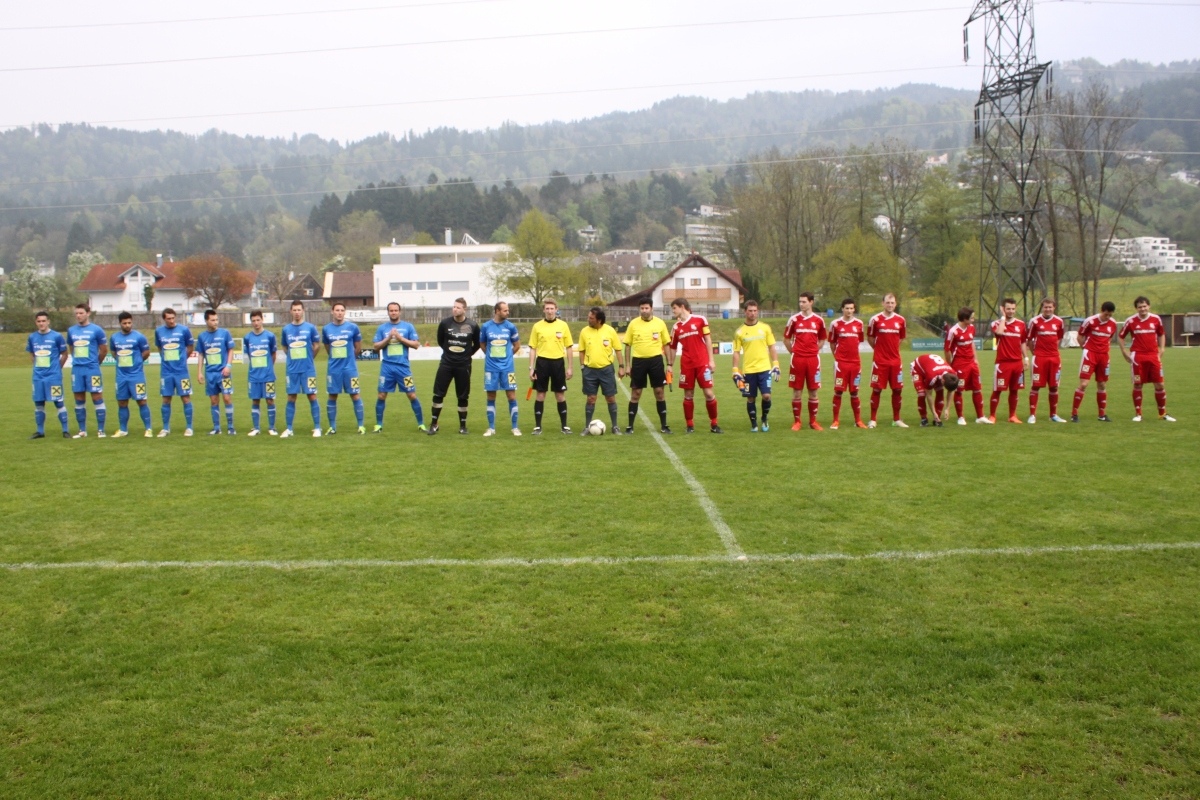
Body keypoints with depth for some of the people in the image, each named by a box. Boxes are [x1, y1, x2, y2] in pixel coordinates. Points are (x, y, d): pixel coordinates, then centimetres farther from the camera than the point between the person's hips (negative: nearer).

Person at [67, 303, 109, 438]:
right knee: (79, 400, 7)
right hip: (77, 370, 5)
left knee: (97, 398, -4)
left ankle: (100, 430, 0)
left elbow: (104, 350, 3)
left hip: (92, 370, -5)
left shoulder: (96, 330, -3)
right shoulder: (71, 330, 11)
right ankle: (82, 431, 14)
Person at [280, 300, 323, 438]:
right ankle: (289, 429, 11)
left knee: (312, 397, -2)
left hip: (308, 369, -2)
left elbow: (317, 346, 5)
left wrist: (307, 358, 9)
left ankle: (317, 428, 4)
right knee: (291, 398, 5)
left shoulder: (310, 327, -1)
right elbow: (285, 347, 18)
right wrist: (294, 358, 10)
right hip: (292, 369, 2)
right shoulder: (286, 329, 7)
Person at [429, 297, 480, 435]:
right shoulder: (445, 323, -3)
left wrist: (467, 354, 8)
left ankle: (463, 425, 17)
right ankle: (434, 424, 10)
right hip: (446, 364, 1)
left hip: (464, 366, -1)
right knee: (438, 394, -1)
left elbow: (477, 345, 9)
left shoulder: (473, 325, -5)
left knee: (463, 397, 5)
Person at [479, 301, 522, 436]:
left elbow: (517, 345, 12)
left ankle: (515, 427, 7)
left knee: (512, 396, -2)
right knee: (491, 397, 4)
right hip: (491, 367, 0)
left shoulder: (510, 327, 0)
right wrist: (492, 356, 11)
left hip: (507, 367, 0)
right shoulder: (485, 326, 0)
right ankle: (491, 428, 13)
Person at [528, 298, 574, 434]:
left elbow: (568, 347, 6)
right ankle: (537, 426, 10)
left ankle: (564, 425, 14)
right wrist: (531, 368, -2)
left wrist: (569, 367, 2)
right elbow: (533, 348, 5)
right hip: (542, 362, 0)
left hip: (558, 362, 0)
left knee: (560, 395, 6)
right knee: (540, 394, 3)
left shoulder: (563, 325, 3)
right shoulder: (537, 326, 3)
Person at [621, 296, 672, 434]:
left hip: (656, 360, 0)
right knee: (635, 394, 4)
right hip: (638, 361, 0)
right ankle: (630, 426, 11)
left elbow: (666, 344, 7)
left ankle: (664, 425, 13)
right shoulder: (633, 324, 1)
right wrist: (628, 365, 2)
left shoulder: (660, 323, 2)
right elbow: (628, 345, 6)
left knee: (660, 392, 3)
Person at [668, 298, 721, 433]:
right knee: (688, 395, 5)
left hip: (702, 363, -3)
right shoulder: (676, 327, 8)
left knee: (708, 393, -4)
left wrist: (711, 360, -4)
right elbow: (673, 348, 15)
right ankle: (689, 425, 14)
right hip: (686, 365, 3)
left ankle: (714, 424, 8)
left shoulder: (700, 320, -1)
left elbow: (708, 340, 1)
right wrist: (670, 365, 7)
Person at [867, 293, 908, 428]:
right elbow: (870, 338, 6)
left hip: (896, 360, 3)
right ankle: (872, 420, 6)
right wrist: (879, 348, 7)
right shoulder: (875, 319, -4)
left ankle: (896, 420, 14)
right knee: (877, 389, -1)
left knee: (897, 389, 4)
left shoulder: (900, 320, 5)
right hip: (879, 361, -3)